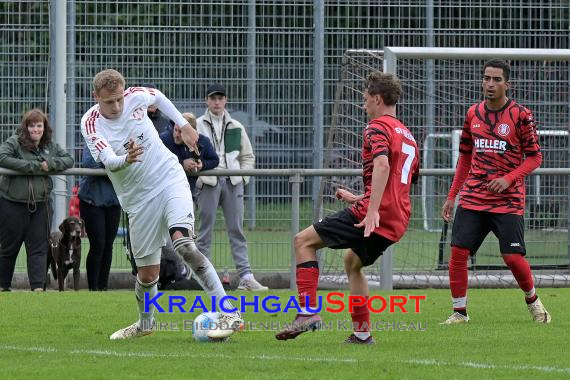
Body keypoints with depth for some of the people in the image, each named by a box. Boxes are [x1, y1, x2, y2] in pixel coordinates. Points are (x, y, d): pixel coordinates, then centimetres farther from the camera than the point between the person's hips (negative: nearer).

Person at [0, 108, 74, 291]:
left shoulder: (50, 146, 9)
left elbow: (68, 160, 10)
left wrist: (50, 164, -11)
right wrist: (33, 166, -21)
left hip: (40, 205, 4)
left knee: (39, 248, -3)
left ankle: (38, 286, -7)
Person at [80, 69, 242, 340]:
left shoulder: (136, 97, -8)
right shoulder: (91, 124, -14)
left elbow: (158, 97, 17)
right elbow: (109, 160, -30)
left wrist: (183, 124, 16)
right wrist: (126, 159, -50)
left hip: (170, 178, -1)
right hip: (138, 199, 1)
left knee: (183, 244, -25)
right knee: (147, 272, 6)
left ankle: (230, 314, -27)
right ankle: (145, 323, 38)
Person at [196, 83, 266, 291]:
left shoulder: (236, 127, 15)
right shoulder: (197, 125, 4)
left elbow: (248, 155, 20)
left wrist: (243, 176, 6)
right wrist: (198, 176, -10)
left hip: (232, 182, 3)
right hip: (208, 182, -3)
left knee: (237, 230, 0)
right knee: (206, 229, 0)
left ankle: (245, 276, -4)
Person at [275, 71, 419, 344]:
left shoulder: (377, 127, -5)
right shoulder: (407, 136, 24)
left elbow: (382, 165, -24)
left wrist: (372, 210, -31)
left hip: (375, 215, -9)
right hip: (397, 222, 9)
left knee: (304, 241, -1)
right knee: (352, 262, 30)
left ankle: (308, 311, -13)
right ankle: (362, 333, 23)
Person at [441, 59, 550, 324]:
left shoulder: (521, 115, -4)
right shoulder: (474, 113, 9)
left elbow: (535, 157, -3)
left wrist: (508, 179, -18)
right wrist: (452, 196, 15)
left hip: (508, 200, -4)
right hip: (472, 199, 4)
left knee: (513, 257, -9)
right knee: (458, 252, -8)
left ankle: (532, 300, 19)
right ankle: (459, 312, 3)